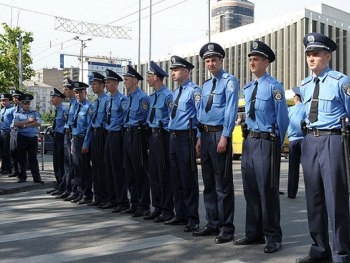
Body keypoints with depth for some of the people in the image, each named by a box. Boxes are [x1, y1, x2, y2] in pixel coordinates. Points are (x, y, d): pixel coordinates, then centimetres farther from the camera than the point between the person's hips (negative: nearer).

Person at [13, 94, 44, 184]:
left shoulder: (35, 113, 9)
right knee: (22, 158, 6)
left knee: (33, 158, 1)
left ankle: (37, 177, 1)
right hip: (22, 138, 0)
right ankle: (22, 177, 17)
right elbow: (16, 124, -10)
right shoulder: (18, 114, 8)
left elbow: (39, 123, -8)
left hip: (33, 138, 0)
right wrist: (28, 121, -10)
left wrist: (25, 125, -10)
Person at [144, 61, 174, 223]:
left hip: (162, 135, -9)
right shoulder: (152, 97, 15)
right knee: (153, 173, 12)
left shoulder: (168, 95, -12)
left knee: (164, 173, -3)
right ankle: (157, 208, 22)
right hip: (152, 135, 9)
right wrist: (149, 134, 14)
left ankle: (167, 210, 7)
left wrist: (163, 134, -14)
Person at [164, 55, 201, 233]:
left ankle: (192, 218, 5)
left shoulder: (194, 90, -9)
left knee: (189, 179, -3)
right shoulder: (175, 92, 17)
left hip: (186, 137, -9)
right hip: (173, 137, 9)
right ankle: (180, 215, 24)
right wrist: (171, 134, 17)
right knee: (175, 178, 13)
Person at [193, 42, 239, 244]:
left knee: (223, 183, -4)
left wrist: (224, 137, -19)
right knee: (208, 182, 12)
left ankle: (227, 228, 4)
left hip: (220, 134, -8)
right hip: (205, 134, 8)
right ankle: (213, 223, 23)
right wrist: (200, 137, 13)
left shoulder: (230, 81, -5)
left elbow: (231, 110, -14)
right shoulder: (206, 85, 18)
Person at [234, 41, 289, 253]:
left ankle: (273, 237, 11)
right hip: (249, 140, 8)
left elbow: (282, 119, -9)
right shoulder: (248, 88, 13)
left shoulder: (274, 86, -10)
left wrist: (276, 145, -4)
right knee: (251, 189, 12)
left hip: (266, 142, -8)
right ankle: (254, 233, 24)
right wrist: (249, 138, 15)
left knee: (268, 190, -2)